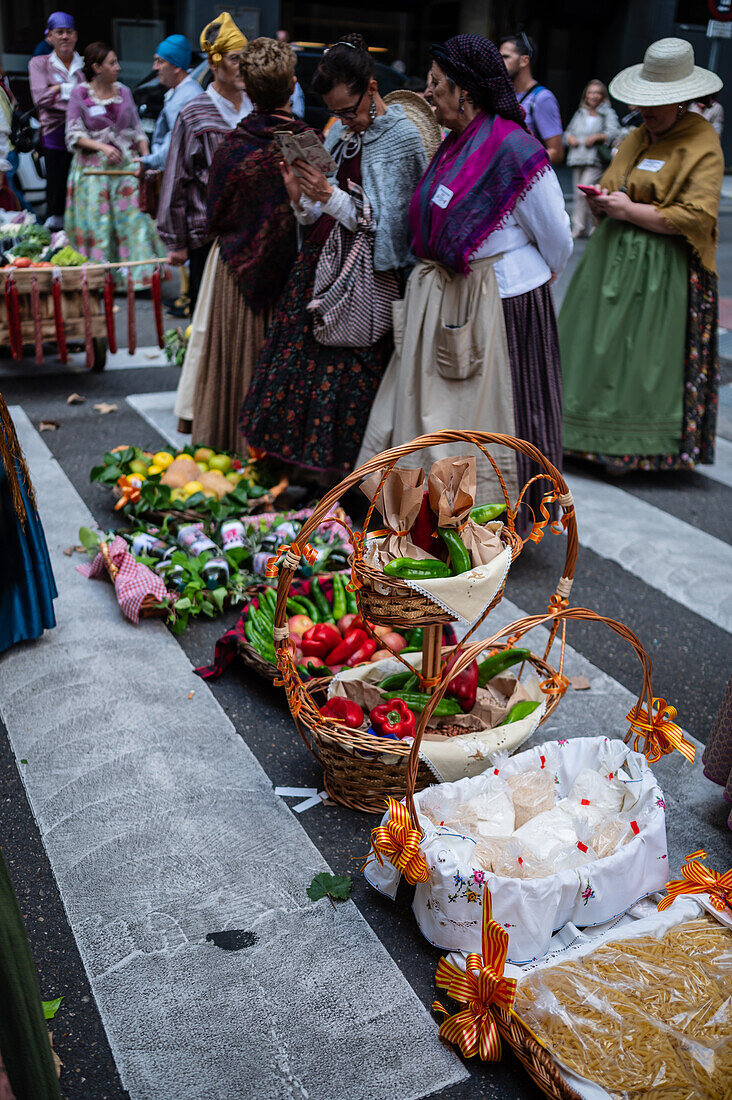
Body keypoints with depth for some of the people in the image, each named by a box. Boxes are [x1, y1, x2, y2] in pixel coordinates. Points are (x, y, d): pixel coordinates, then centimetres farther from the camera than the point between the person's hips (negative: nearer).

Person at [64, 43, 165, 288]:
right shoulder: (80, 94, 0)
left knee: (134, 215, -6)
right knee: (97, 220, -3)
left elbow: (137, 129, 14)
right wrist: (102, 147, -21)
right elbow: (74, 134, -6)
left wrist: (146, 156, -2)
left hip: (127, 164, 3)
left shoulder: (124, 92, 11)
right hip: (94, 167, -3)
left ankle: (140, 273, -3)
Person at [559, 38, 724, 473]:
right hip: (614, 256, 8)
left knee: (644, 353, -4)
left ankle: (632, 447, 9)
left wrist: (630, 210, -16)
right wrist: (601, 202, 0)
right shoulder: (637, 138, 15)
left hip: (664, 269, -7)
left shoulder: (702, 143, -9)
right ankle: (593, 432, 17)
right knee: (601, 343, 7)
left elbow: (697, 217, -17)